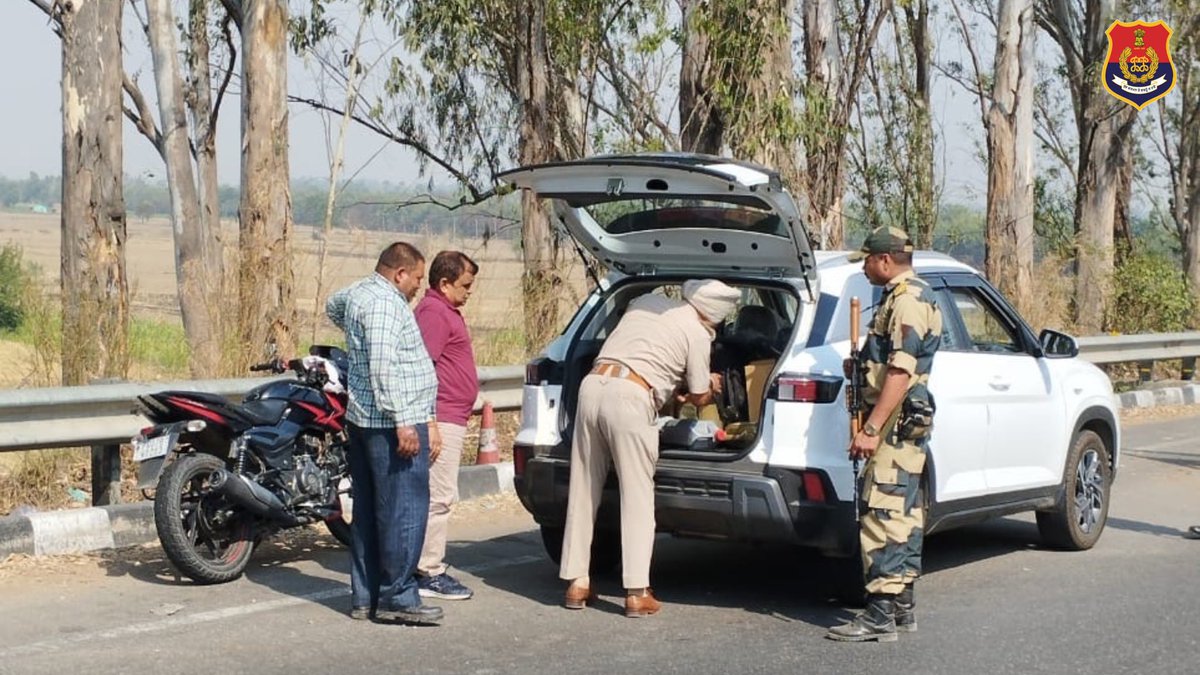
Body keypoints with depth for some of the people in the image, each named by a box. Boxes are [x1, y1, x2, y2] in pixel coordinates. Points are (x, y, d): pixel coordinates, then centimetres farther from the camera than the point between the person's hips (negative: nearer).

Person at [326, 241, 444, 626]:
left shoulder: (358, 293, 16)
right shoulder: (386, 302, -15)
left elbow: (332, 306, 41)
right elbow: (383, 366, -24)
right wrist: (403, 421, -25)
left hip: (362, 420, 11)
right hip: (393, 424, -11)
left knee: (368, 510, 12)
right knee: (404, 511, -8)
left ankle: (365, 597, 16)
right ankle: (398, 598, -7)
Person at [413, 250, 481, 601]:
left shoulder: (446, 311, 20)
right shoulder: (433, 312, -14)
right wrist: (429, 421, -25)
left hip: (451, 419, 11)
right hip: (442, 419, -11)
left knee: (439, 496, 14)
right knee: (438, 497, -9)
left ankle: (428, 565, 20)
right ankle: (429, 572, -6)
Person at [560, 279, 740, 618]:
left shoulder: (647, 302, 23)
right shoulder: (698, 333, 6)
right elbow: (699, 398, 14)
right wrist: (712, 386, 38)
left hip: (592, 384, 6)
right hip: (630, 398, -6)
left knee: (583, 491, 12)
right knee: (637, 498, 1)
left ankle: (577, 582, 16)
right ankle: (637, 592, -2)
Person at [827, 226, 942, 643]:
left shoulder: (907, 300, -15)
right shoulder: (905, 297, 19)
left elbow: (900, 373, -23)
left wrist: (871, 429, -25)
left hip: (896, 424, -11)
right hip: (902, 425, 11)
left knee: (882, 514, -12)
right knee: (902, 514, 13)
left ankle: (881, 614, -13)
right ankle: (901, 607, 19)